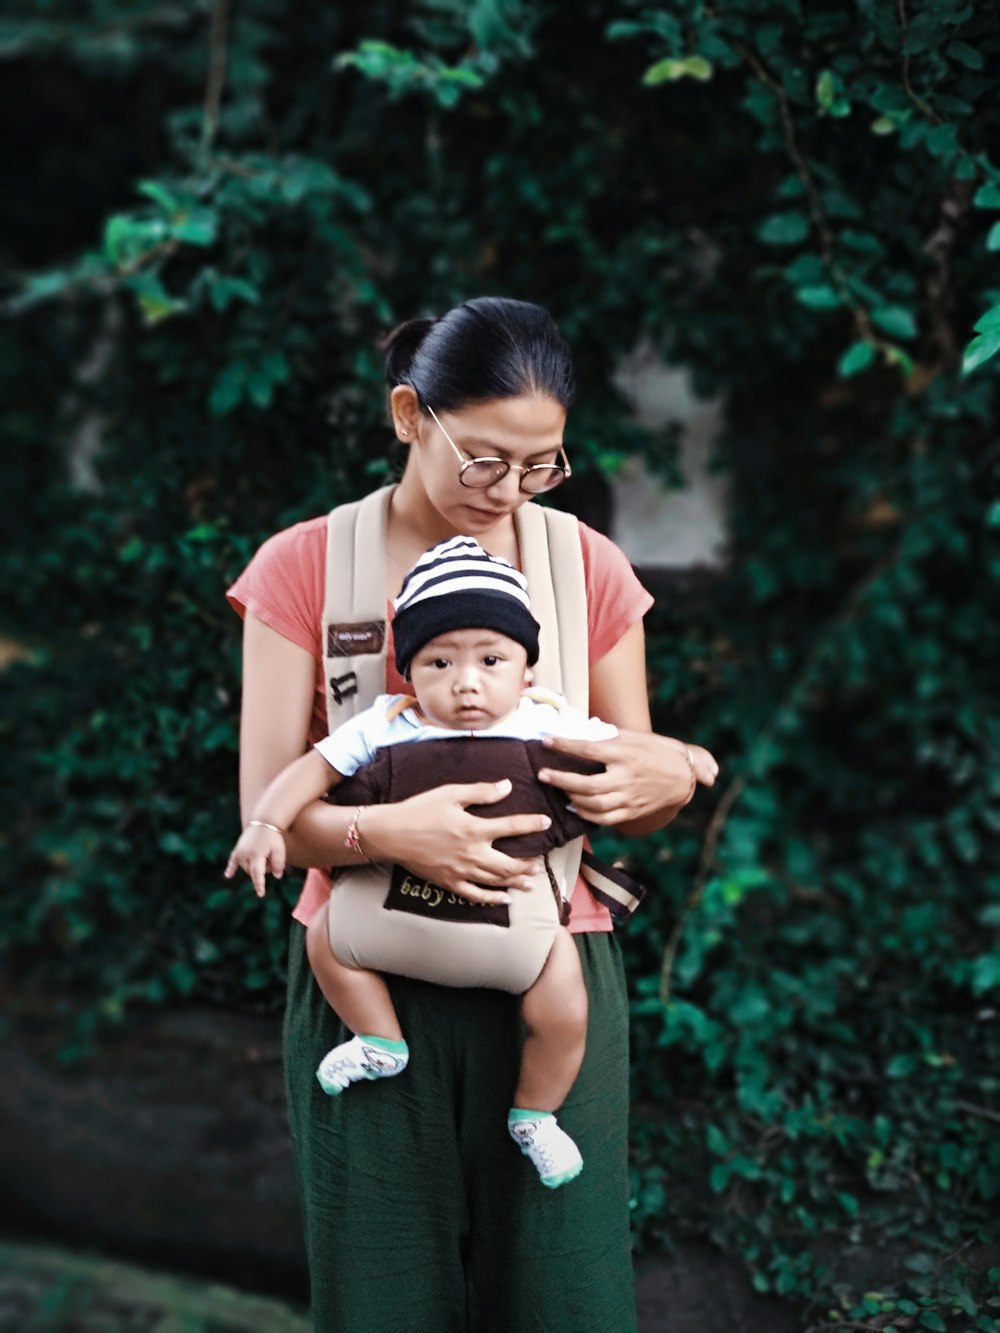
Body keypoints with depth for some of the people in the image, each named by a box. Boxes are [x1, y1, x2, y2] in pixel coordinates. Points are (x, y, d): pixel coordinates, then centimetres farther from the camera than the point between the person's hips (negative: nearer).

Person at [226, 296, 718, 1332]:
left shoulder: (589, 567, 6)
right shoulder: (303, 568, 0)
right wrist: (389, 831, -26)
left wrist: (668, 778, -15)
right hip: (368, 983, -1)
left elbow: (637, 809, 10)